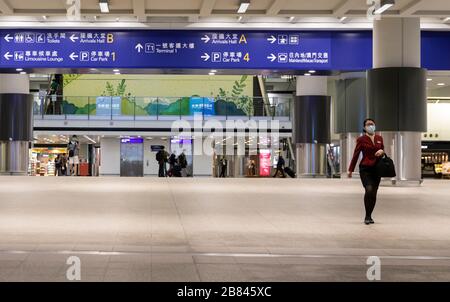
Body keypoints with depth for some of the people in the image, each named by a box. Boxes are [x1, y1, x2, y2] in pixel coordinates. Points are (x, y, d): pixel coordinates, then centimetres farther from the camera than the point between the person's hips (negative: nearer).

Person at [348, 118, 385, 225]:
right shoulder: (361, 139, -1)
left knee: (374, 193, 5)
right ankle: (367, 216, -11)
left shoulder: (379, 138, 11)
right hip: (365, 169, -4)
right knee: (369, 190, -21)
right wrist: (350, 170, 1)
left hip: (377, 168, 4)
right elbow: (356, 155, 1)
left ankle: (369, 216, 19)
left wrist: (382, 151, -4)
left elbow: (383, 150, 22)